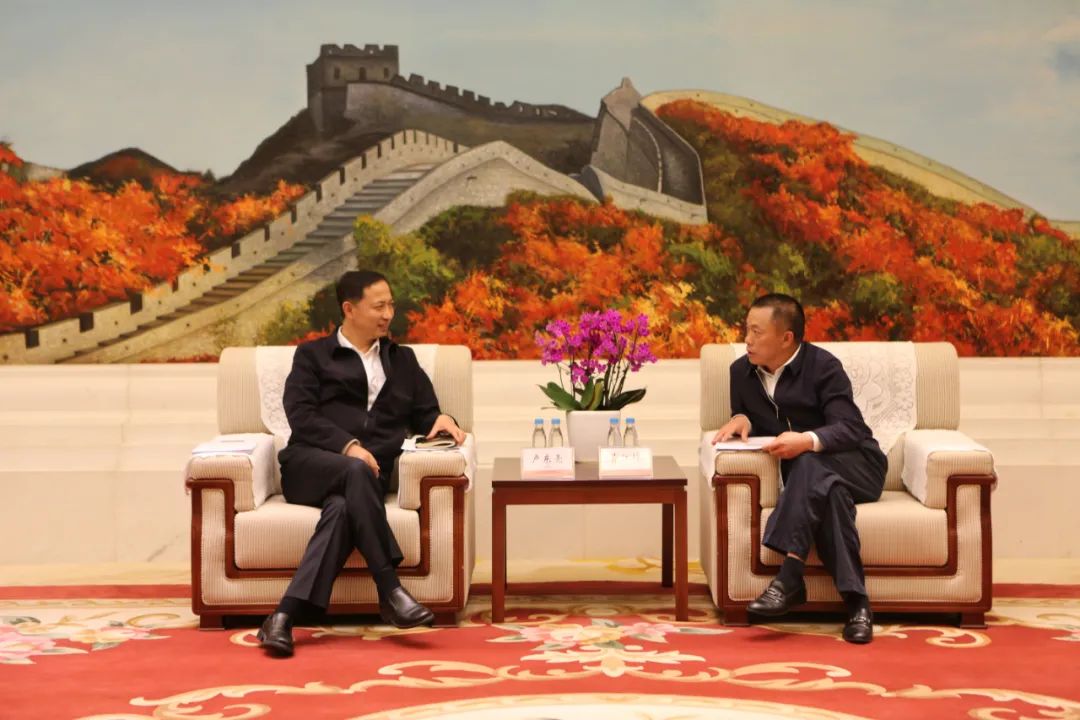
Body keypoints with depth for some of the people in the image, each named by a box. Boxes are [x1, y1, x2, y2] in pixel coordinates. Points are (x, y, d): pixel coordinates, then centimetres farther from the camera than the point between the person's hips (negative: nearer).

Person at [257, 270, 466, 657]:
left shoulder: (403, 360, 26)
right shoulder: (312, 355, 15)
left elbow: (424, 414, 22)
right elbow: (300, 415, 0)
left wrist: (441, 419, -4)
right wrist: (348, 446, -16)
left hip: (369, 471, 2)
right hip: (309, 465, -2)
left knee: (343, 507, -36)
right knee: (357, 472, -38)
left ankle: (286, 616, -44)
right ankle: (390, 591, -40)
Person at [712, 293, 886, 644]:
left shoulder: (823, 365, -12)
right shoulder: (742, 370, 4)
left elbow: (850, 429, -20)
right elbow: (747, 424, 16)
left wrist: (808, 441, -40)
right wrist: (741, 419, -10)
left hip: (854, 466, -3)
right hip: (810, 474, 3)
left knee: (808, 463, -38)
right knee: (829, 492, -35)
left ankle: (789, 577, -47)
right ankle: (855, 601, -44)